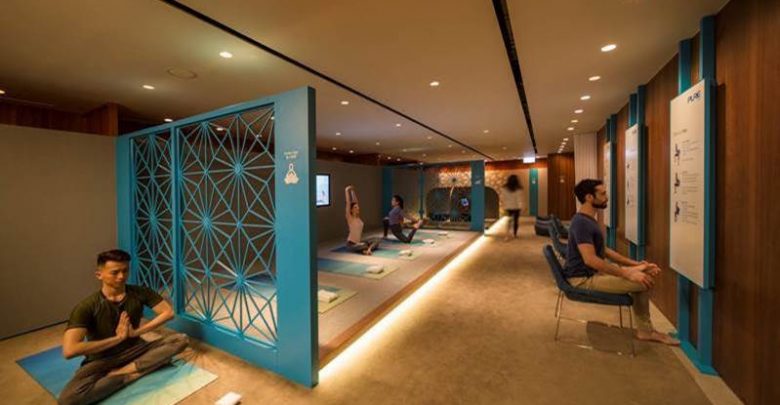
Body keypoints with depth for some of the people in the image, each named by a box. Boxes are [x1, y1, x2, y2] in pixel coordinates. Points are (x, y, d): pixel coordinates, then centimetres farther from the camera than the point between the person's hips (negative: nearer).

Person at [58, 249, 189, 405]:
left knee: (180, 339, -21)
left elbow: (168, 312, -6)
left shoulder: (140, 293, -8)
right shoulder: (87, 307, -16)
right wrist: (118, 338, -20)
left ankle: (119, 373, -19)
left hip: (135, 350, 3)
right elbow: (69, 350, -25)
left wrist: (136, 332, -14)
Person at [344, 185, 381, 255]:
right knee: (364, 246, -37)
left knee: (377, 239, -7)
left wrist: (353, 191, 11)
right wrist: (346, 191, -18)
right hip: (351, 243, -7)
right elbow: (348, 203, -20)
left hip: (359, 241, 7)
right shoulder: (350, 218, -13)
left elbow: (355, 202, 7)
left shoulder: (358, 217, 5)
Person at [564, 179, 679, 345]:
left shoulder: (588, 220, 13)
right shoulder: (581, 222, -22)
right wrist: (628, 274, -25)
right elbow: (590, 259, -30)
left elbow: (604, 250, 17)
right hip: (585, 278, -11)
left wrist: (635, 265, 10)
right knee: (644, 281, -12)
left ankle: (645, 330, 19)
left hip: (595, 271, 11)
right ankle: (645, 330, 17)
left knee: (645, 274, 13)